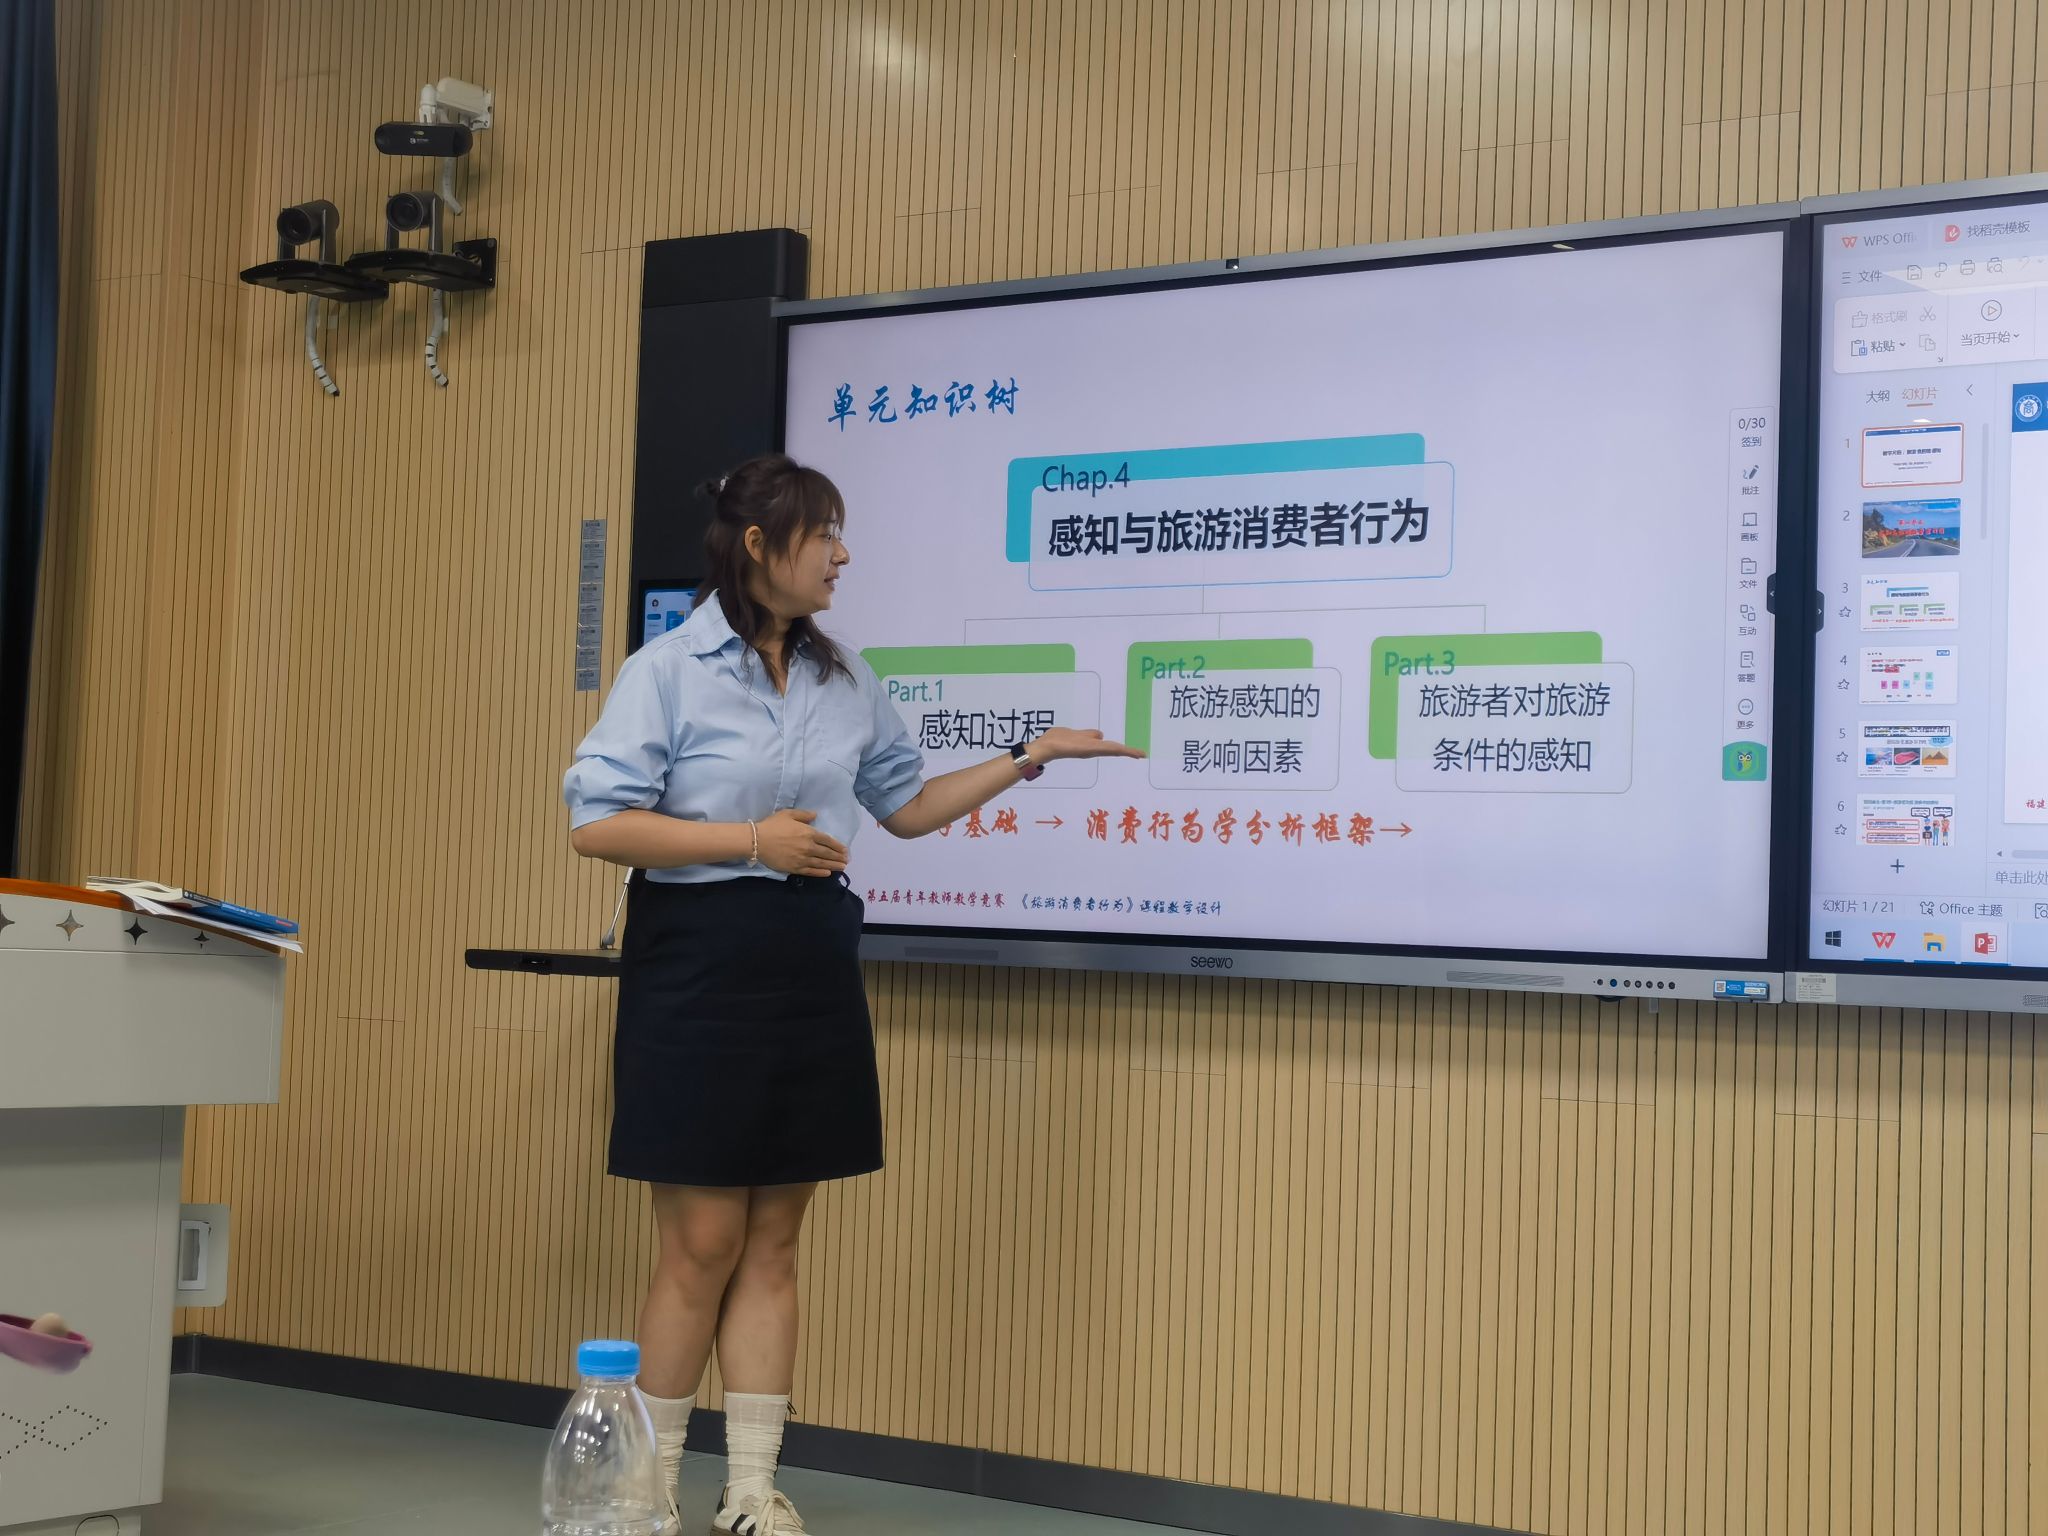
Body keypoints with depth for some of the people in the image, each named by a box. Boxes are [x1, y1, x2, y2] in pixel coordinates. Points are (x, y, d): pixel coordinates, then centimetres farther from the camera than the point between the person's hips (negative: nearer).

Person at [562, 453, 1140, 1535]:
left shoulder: (845, 682, 11)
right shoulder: (669, 671, -7)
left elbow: (908, 806, 20)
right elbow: (594, 824, -12)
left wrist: (1030, 757, 13)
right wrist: (751, 841, -17)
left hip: (812, 964, 6)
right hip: (700, 959, -5)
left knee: (774, 1238, 8)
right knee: (705, 1242, -2)